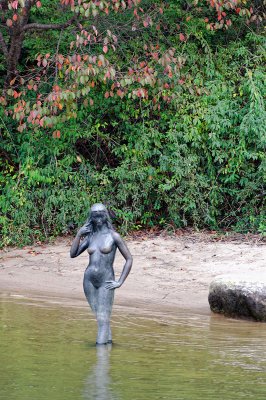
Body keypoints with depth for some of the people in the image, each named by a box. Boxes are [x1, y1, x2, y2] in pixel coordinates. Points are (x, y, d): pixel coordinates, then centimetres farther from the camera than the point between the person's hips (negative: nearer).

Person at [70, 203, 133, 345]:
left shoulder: (113, 236, -4)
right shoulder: (90, 236, 9)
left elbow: (129, 259, -2)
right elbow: (73, 254, 9)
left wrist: (120, 282, -7)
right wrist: (78, 235, -2)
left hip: (105, 282, -5)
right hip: (89, 280, 5)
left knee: (103, 318, -9)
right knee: (99, 317, 9)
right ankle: (108, 342, 18)